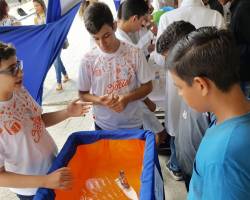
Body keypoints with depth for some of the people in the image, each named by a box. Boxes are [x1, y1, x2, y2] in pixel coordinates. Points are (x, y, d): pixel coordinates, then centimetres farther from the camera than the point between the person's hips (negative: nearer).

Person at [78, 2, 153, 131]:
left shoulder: (134, 53, -13)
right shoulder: (88, 60, -11)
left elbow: (147, 86, -5)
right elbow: (82, 94, -1)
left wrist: (127, 98, -22)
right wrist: (99, 100, -22)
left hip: (133, 124, 0)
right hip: (103, 126, 1)